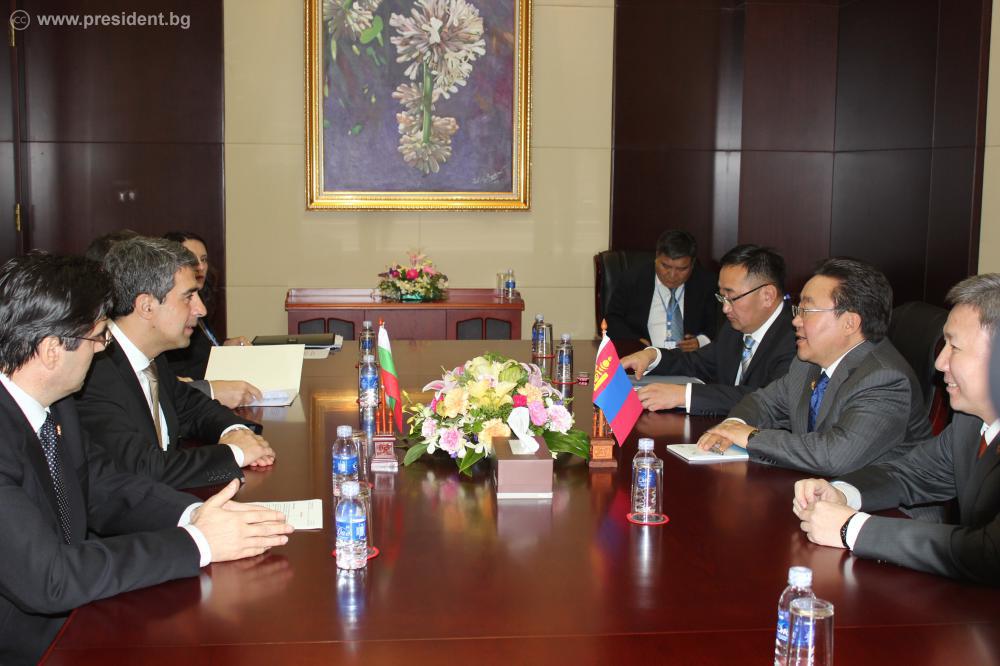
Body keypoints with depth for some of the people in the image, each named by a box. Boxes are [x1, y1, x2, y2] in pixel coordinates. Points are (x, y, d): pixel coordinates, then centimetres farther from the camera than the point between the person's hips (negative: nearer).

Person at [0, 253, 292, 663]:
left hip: (74, 615, 7)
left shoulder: (54, 406, 0)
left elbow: (106, 489, 7)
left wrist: (193, 514, -12)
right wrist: (196, 543, -24)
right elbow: (45, 579, -29)